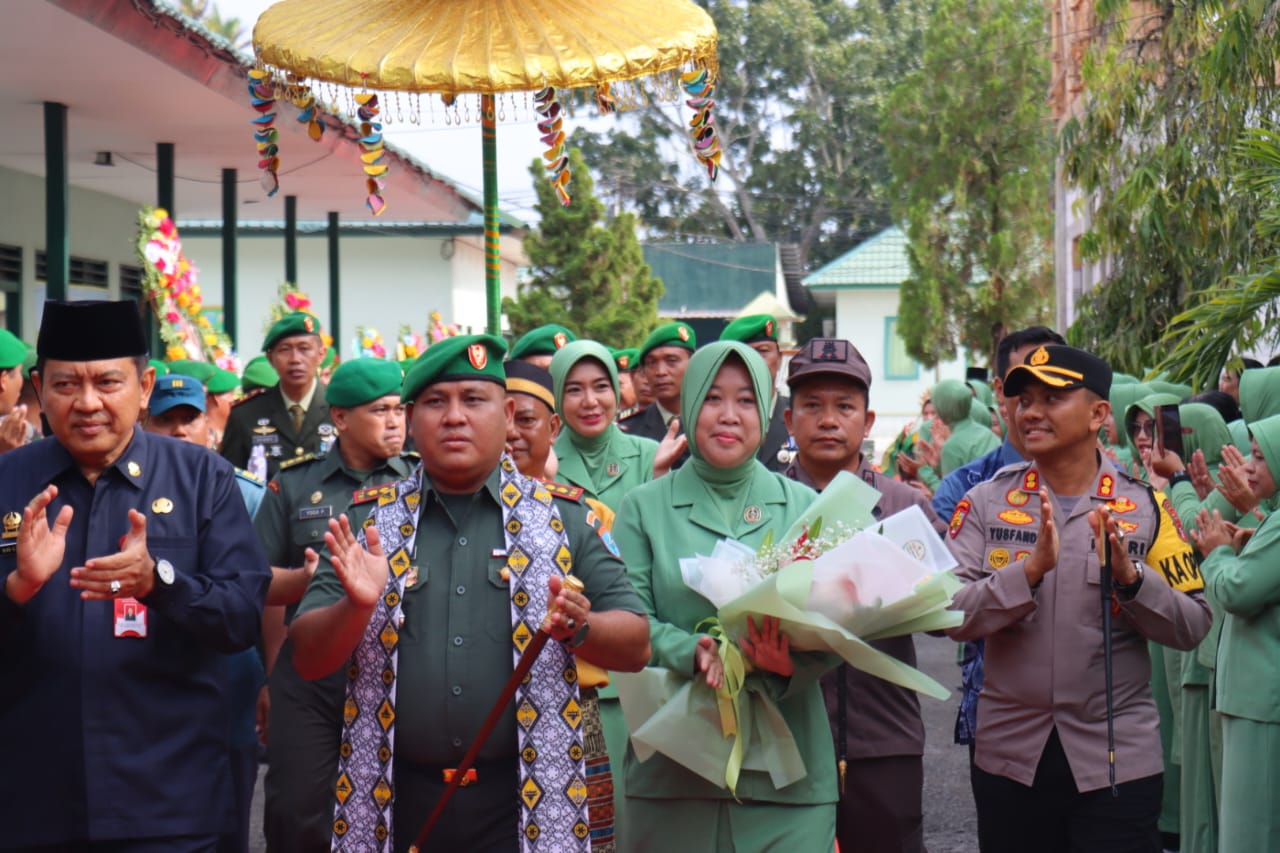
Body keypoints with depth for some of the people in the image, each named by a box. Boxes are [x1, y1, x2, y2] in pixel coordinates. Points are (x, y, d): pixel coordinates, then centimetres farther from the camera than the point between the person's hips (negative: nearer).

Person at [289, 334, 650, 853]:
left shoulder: (563, 518, 4)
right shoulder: (368, 522, 6)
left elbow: (635, 646, 3)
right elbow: (309, 661, 3)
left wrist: (579, 629, -17)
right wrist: (357, 606, -16)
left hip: (525, 803, -1)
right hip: (398, 800, 1)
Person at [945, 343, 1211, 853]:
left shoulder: (1146, 507, 1)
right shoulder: (985, 503, 1)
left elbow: (1192, 627, -2)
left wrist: (1130, 577, -18)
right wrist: (1030, 571, -23)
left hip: (1117, 759, -1)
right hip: (1009, 757, 1)